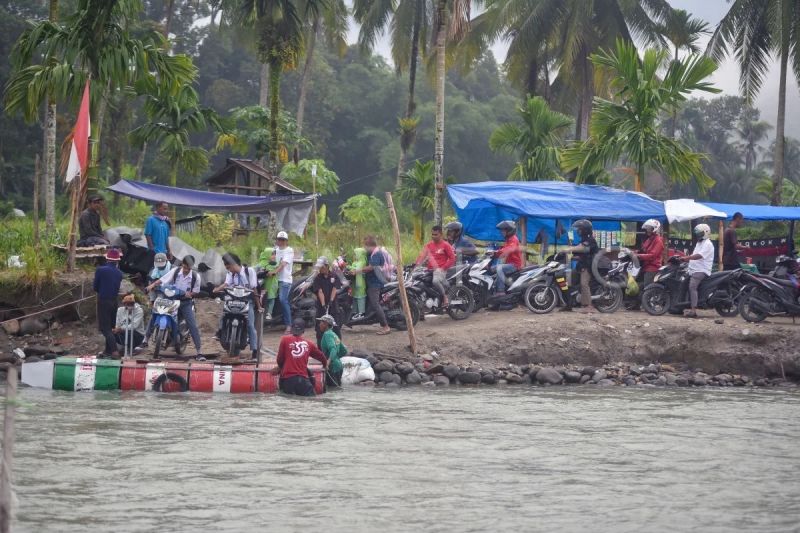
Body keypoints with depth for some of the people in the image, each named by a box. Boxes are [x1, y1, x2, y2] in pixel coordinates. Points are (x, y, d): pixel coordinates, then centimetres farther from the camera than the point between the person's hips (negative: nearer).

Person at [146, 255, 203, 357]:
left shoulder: (195, 276, -7)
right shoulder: (175, 271, -6)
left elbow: (196, 291, 1)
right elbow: (162, 280, -9)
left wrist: (190, 294, -21)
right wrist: (152, 285, -25)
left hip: (186, 302, -2)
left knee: (193, 325, -11)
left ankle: (199, 351, -13)